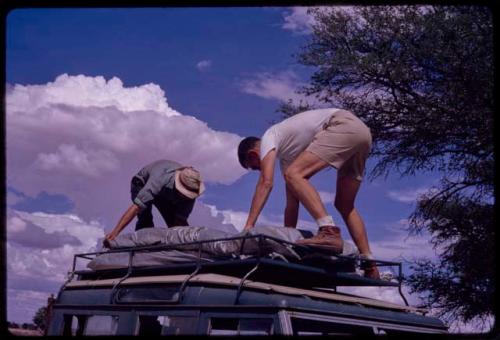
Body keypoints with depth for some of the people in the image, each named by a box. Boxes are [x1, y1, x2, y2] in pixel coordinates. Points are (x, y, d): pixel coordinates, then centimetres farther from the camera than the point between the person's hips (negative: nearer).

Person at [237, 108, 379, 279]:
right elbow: (292, 200, 28)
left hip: (344, 125, -10)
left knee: (293, 174, -16)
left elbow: (266, 183, -10)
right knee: (344, 206, 15)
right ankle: (369, 265, 8)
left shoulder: (268, 137, 5)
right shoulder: (286, 155, 29)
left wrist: (248, 226, -12)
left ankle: (330, 232, -31)